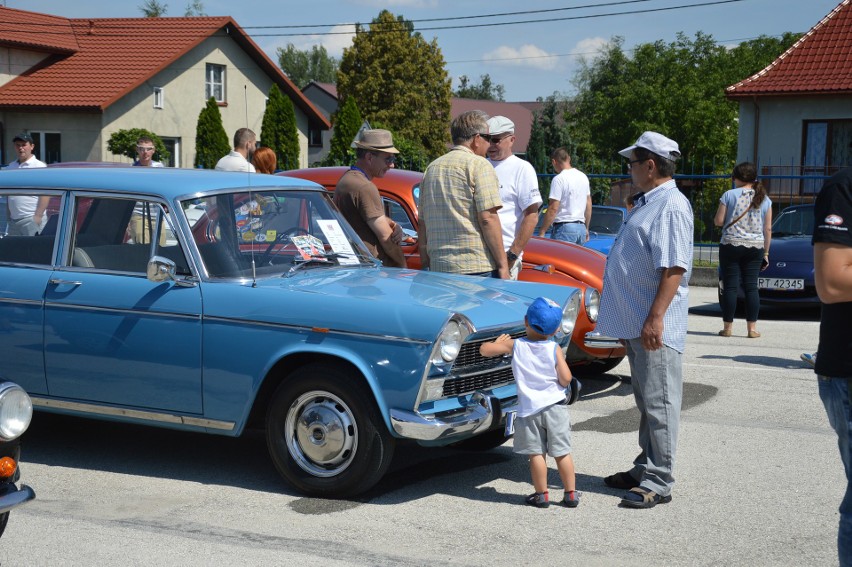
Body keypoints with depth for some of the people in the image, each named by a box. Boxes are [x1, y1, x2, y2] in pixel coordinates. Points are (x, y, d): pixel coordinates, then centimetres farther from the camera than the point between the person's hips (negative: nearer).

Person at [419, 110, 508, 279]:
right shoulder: (479, 165, -4)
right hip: (477, 267, -7)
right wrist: (503, 265, -9)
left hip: (438, 268, 7)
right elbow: (488, 218, -12)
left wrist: (425, 264, 23)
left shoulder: (431, 168, 17)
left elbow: (422, 224, 18)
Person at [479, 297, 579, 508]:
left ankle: (542, 494, 8)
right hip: (555, 406, 0)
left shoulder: (515, 345, -4)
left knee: (536, 453, 5)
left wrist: (498, 342, 19)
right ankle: (571, 494, 12)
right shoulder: (554, 349, -7)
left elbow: (484, 350, 1)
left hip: (529, 409, 0)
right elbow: (565, 379, -11)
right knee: (562, 452, 7)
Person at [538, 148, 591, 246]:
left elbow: (553, 209, -16)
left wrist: (542, 232, -14)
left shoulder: (559, 179, -11)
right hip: (581, 227, 8)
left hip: (564, 228, -8)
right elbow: (589, 205, 19)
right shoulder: (583, 177, 13)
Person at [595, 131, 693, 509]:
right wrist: (629, 320, 24)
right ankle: (646, 469, 27)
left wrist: (655, 319, -26)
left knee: (659, 404, -5)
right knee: (646, 403, 17)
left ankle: (658, 483, 0)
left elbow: (673, 268, -23)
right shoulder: (647, 203, 17)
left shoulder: (671, 207, -16)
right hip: (635, 325, 10)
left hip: (655, 327, -10)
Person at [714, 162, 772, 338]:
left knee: (730, 286, 1)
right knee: (751, 286, 5)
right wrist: (766, 253, 12)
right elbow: (768, 229, 7)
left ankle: (727, 327, 3)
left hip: (731, 245, -2)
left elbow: (718, 221, -3)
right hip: (755, 247, 3)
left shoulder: (729, 195, -3)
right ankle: (752, 328, 3)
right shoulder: (764, 199, 7)